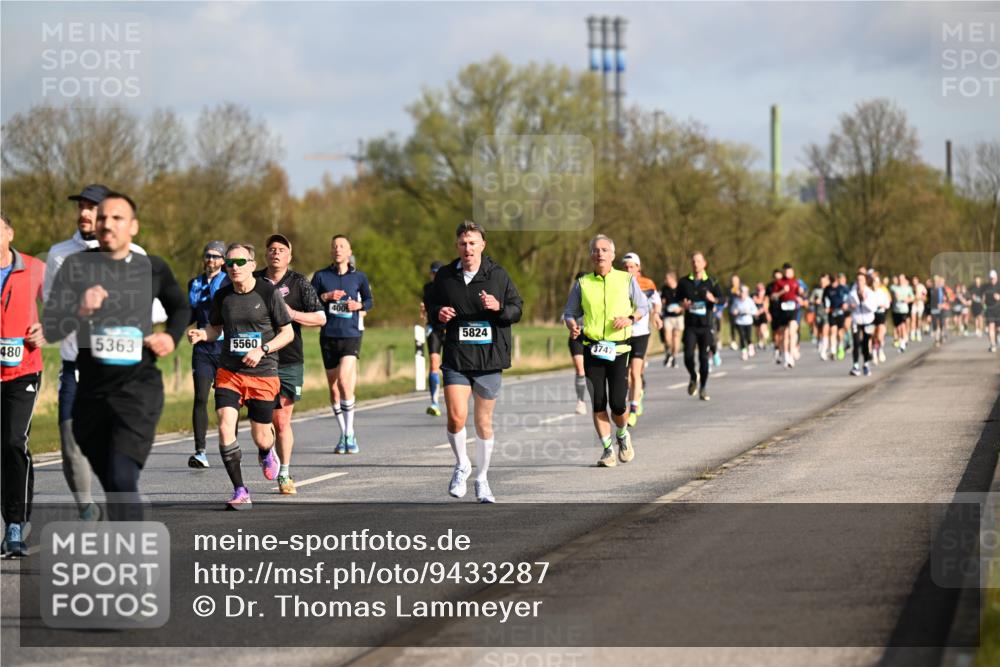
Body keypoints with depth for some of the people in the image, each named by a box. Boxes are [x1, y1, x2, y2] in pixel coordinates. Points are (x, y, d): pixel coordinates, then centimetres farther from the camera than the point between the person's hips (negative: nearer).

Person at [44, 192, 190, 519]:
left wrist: (172, 336, 3)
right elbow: (50, 329, -5)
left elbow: (181, 308, 23)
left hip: (139, 389, -2)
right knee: (110, 483, 16)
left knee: (122, 478, -20)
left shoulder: (152, 268, 2)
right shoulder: (76, 266, 0)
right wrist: (80, 311, -23)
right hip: (91, 391, 2)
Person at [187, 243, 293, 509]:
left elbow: (288, 333, -3)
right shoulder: (222, 296, 2)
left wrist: (262, 350, -17)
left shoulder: (268, 293, -7)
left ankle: (267, 453, 45)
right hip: (229, 372, 2)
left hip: (263, 375, -2)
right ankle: (240, 492, -11)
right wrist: (201, 334, -6)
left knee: (260, 436, 4)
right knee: (225, 426, -18)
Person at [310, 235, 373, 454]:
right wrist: (326, 297, -11)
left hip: (351, 335, -2)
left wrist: (359, 305, -4)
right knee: (333, 386, 6)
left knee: (344, 381, -19)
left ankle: (350, 434, -11)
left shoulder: (359, 277, 6)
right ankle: (344, 435, 18)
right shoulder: (321, 276, 6)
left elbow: (369, 300, 17)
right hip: (328, 336, 2)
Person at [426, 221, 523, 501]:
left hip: (489, 358, 0)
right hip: (455, 357, 0)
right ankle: (461, 465, 11)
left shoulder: (498, 275, 1)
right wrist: (438, 313, -6)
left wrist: (499, 307, -17)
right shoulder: (445, 276, 4)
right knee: (456, 417, -16)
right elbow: (431, 306, 17)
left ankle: (482, 478, 25)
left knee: (484, 422, 8)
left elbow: (517, 310, 5)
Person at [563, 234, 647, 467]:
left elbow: (643, 307, 13)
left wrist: (630, 318, -8)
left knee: (618, 403, -7)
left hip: (618, 349, -1)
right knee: (598, 403, -2)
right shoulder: (582, 284, 7)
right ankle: (607, 449, 10)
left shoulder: (627, 280, 5)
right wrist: (572, 326, -12)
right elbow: (569, 313, 10)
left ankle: (623, 435, 24)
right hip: (592, 349, 1)